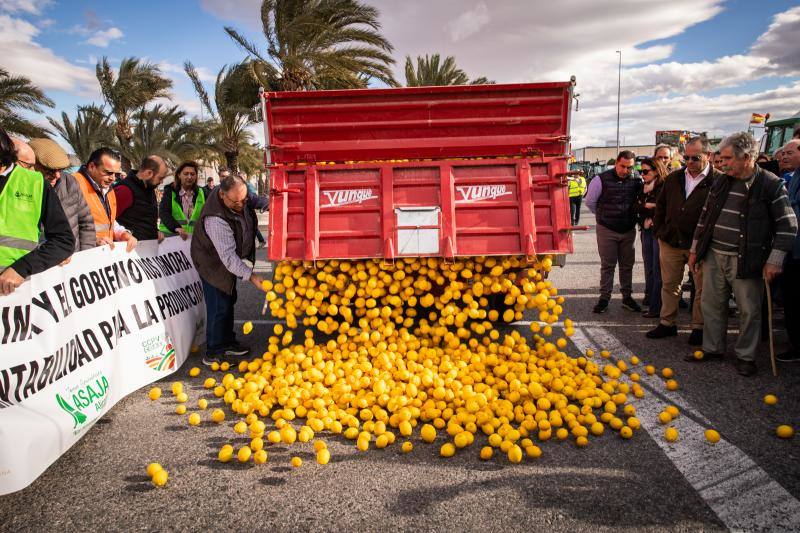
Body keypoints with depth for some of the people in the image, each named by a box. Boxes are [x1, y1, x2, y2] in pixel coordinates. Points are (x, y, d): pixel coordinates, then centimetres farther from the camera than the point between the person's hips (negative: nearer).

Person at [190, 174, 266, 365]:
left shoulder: (240, 194, -17)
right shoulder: (215, 219, -40)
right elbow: (228, 257, -39)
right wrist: (251, 276, -42)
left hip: (229, 259, 9)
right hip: (213, 263, -9)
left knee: (229, 300, 18)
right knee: (219, 306, -8)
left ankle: (227, 342, 33)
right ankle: (213, 353, 6)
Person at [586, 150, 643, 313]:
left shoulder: (636, 181, -3)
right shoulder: (602, 180, -11)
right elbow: (590, 201, -1)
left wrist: (632, 216, 1)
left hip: (628, 230, 3)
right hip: (607, 230, -3)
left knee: (627, 264, 11)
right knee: (607, 265, 3)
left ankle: (627, 297, 22)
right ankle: (604, 298, 11)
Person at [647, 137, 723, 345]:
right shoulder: (674, 178, 7)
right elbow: (661, 207, 17)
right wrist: (660, 232, 12)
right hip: (671, 242, 5)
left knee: (702, 288, 7)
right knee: (669, 285, 13)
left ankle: (699, 327, 20)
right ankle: (667, 323, 25)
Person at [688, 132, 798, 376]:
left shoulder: (771, 185, -9)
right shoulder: (720, 184, 8)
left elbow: (787, 225, -8)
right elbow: (705, 217, 16)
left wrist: (775, 261, -12)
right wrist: (695, 249, 14)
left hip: (746, 260, -5)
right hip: (714, 255, 5)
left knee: (749, 310, 4)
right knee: (711, 305, 12)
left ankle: (746, 356, 20)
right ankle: (713, 349, 27)